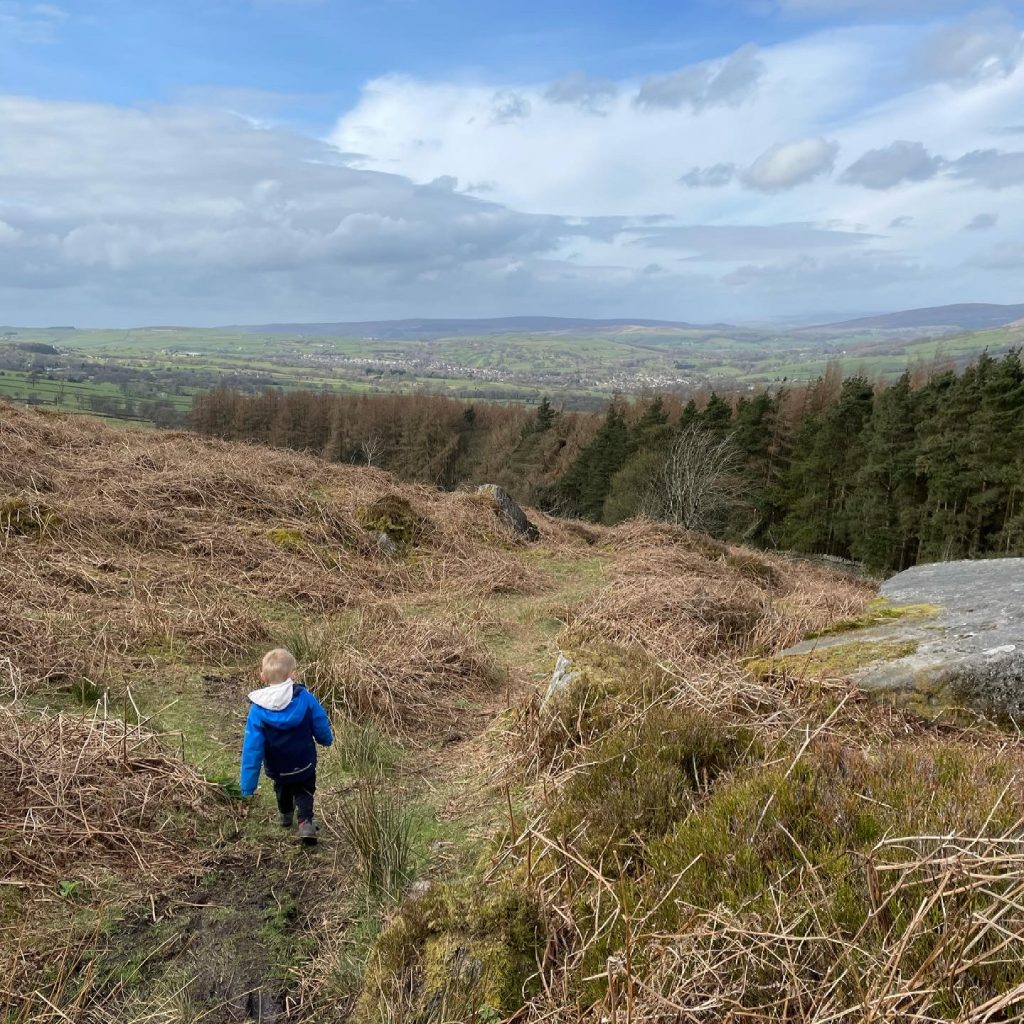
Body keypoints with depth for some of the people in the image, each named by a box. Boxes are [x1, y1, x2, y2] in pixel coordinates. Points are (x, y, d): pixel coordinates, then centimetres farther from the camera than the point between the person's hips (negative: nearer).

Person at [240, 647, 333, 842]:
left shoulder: (257, 710, -23)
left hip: (277, 768, 1)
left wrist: (247, 787, -16)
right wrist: (327, 739, 14)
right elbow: (322, 727, -11)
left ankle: (286, 815, 57)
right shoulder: (305, 698, -23)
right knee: (304, 790, 26)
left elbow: (252, 749, -22)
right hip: (304, 764, -1)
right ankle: (306, 821, 3)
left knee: (282, 787, 33)